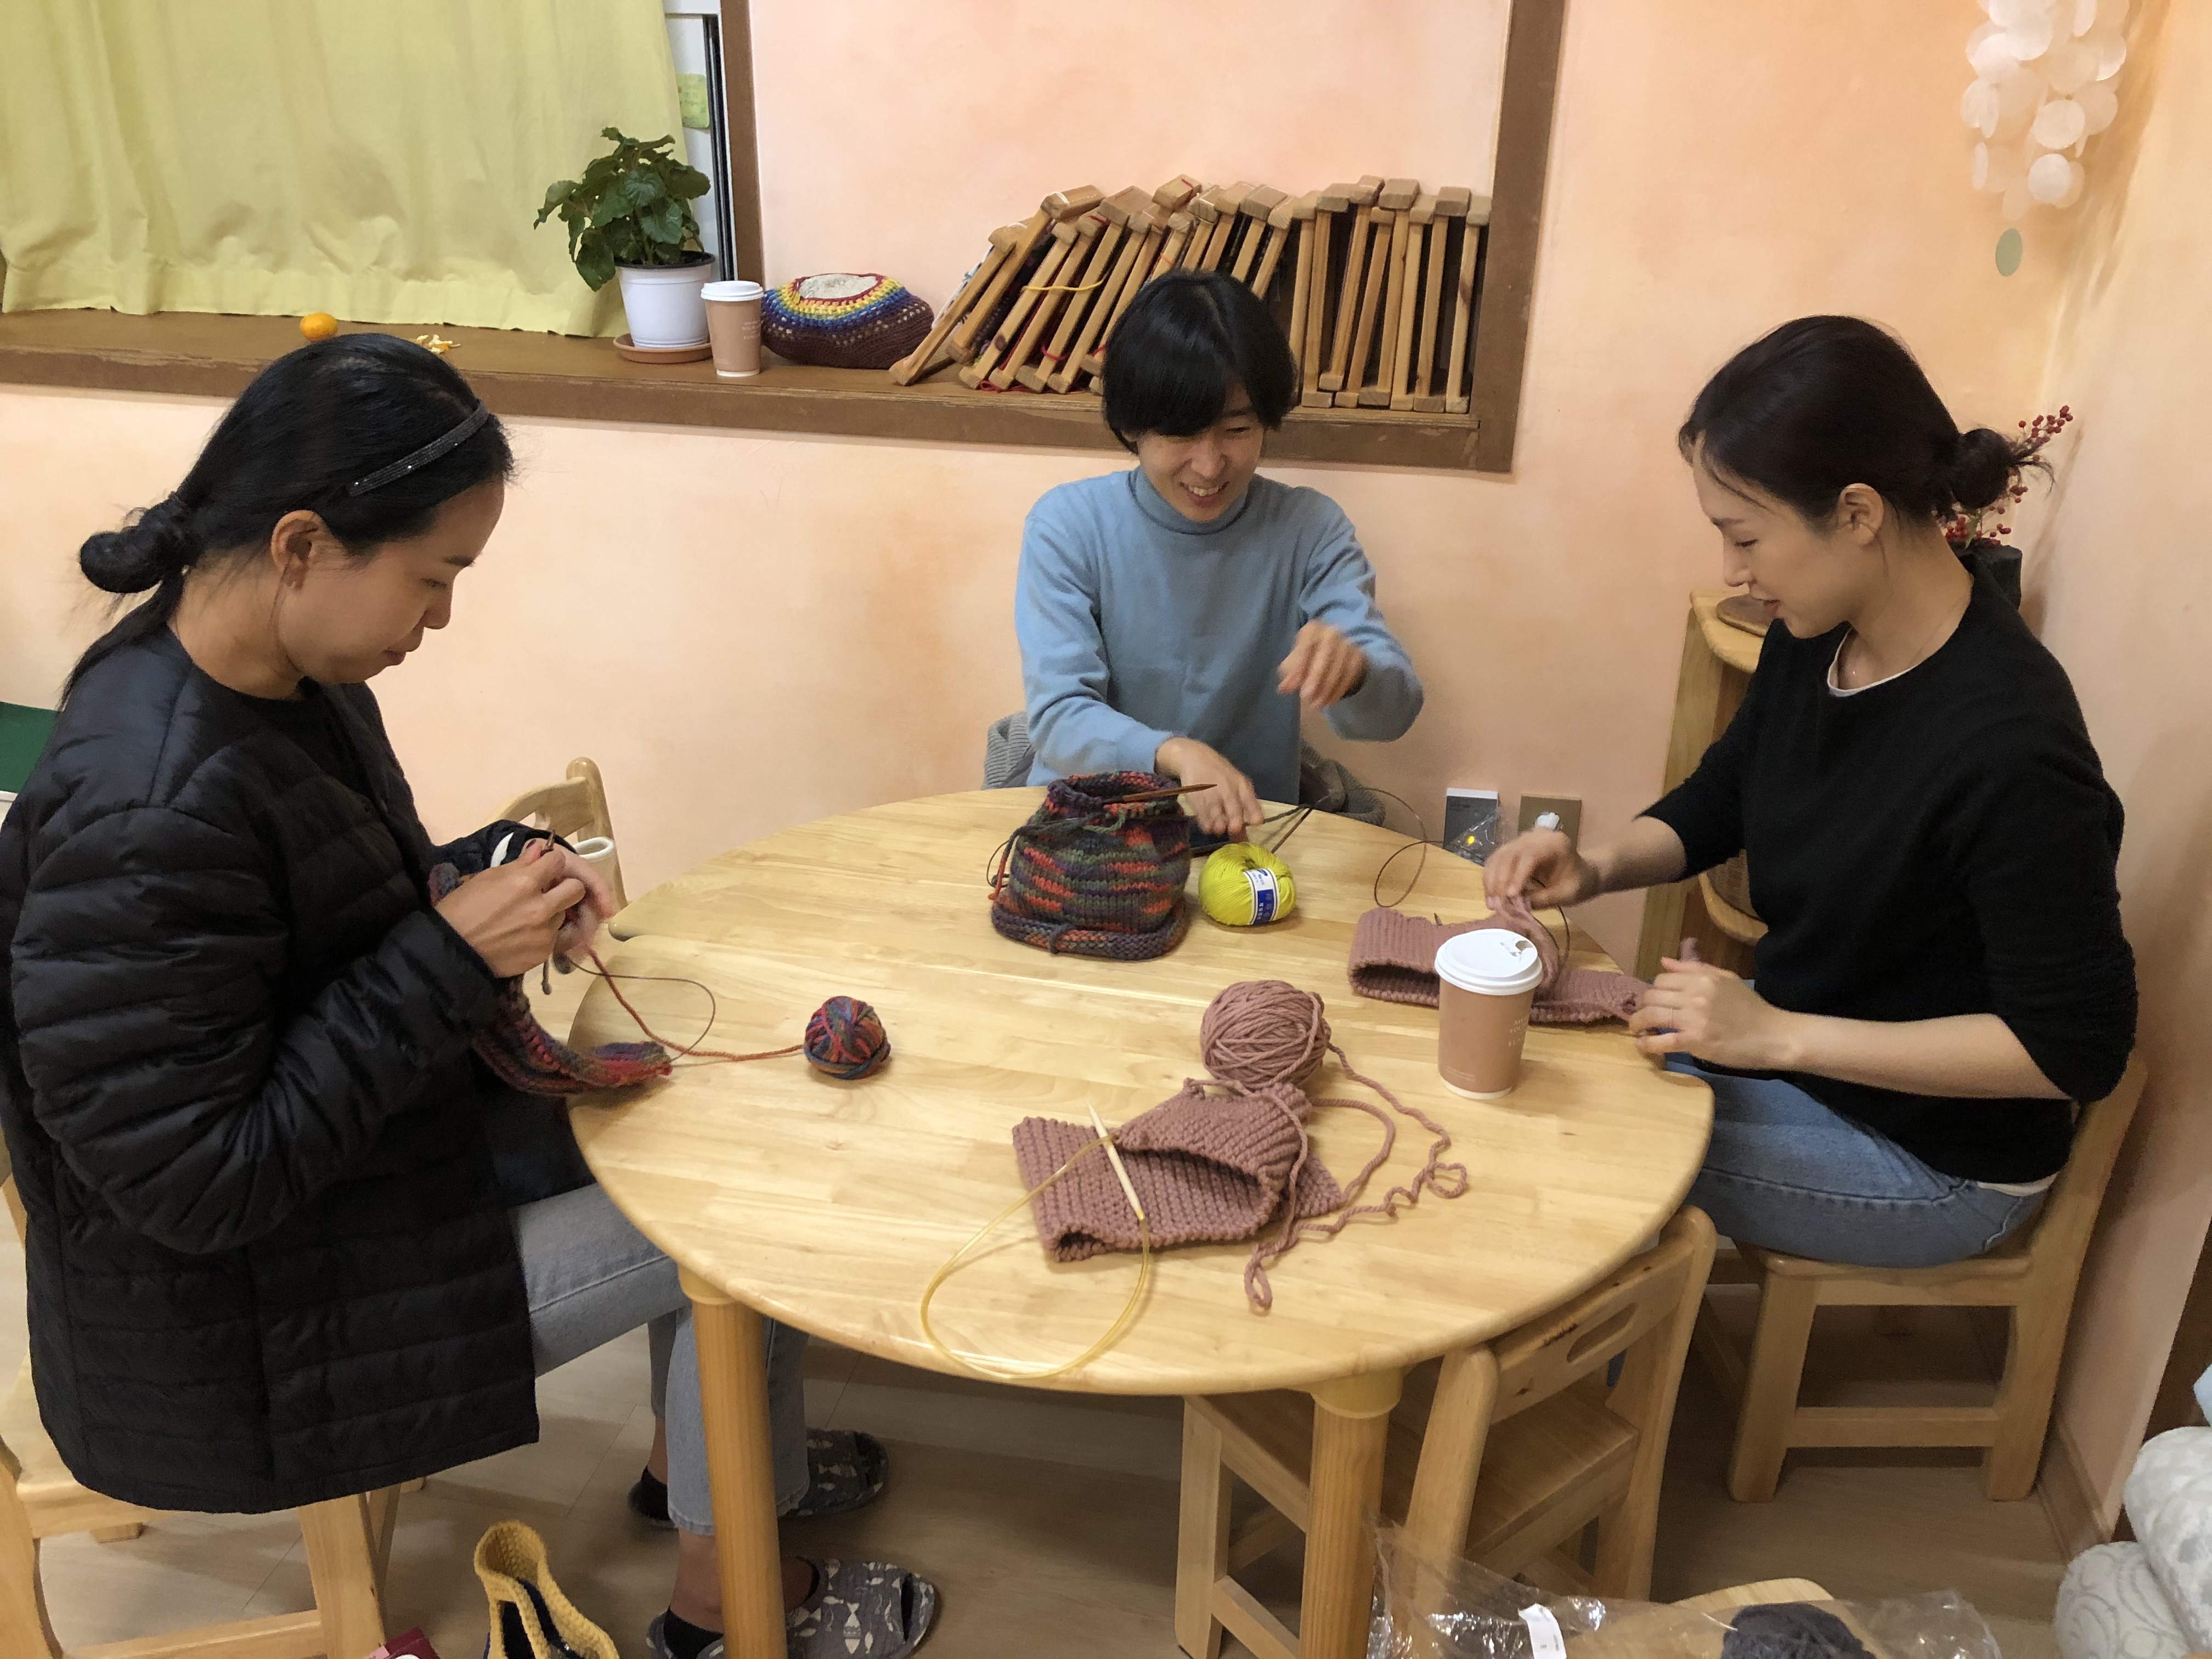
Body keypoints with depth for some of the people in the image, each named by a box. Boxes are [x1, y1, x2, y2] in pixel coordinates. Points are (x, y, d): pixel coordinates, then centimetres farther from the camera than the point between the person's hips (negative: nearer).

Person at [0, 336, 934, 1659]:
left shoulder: (292, 678, -5)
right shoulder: (146, 814, -33)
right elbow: (191, 1182, -28)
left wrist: (498, 872, -9)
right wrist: (457, 954, -27)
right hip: (241, 1326, -9)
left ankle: (695, 1457, 32)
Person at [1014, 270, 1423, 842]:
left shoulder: (1310, 529, -3)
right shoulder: (1067, 527, -5)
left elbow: (1393, 711, -11)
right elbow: (1058, 718, -13)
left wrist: (1352, 670, -35)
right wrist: (1175, 752, -32)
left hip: (1247, 832, 4)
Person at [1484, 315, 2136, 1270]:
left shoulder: (2011, 746, -31)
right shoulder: (1813, 640, -8)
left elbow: (2076, 1048, -25)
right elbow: (1717, 803, 9)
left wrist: (1776, 1036, -27)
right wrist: (1597, 868, -11)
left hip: (1938, 1161, -7)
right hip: (1791, 1039, 7)